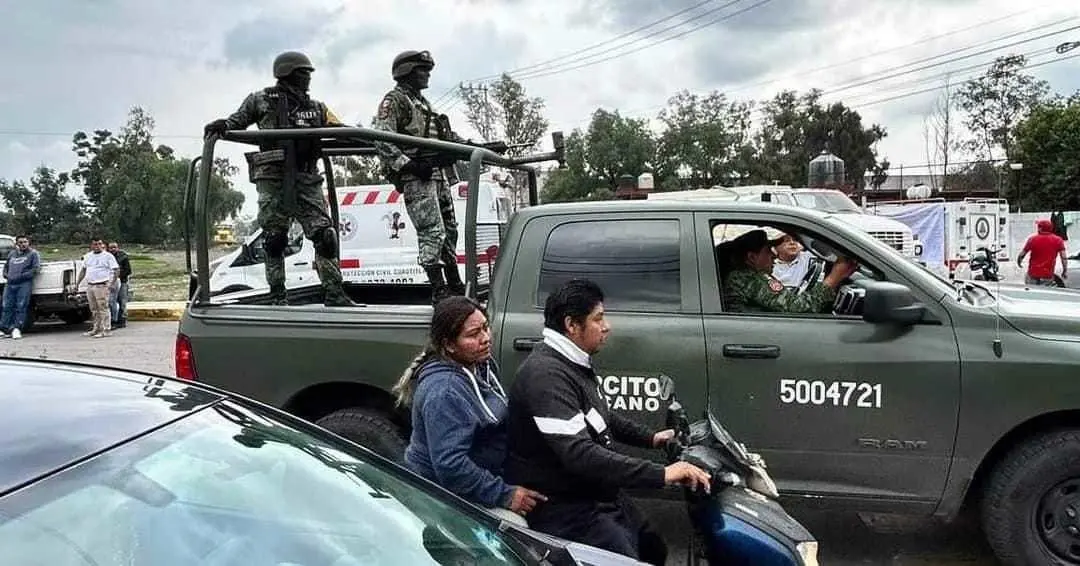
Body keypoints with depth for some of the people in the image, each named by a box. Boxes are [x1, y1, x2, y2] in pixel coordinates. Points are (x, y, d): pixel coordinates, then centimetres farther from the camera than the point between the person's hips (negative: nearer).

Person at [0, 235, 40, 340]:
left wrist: (21, 276, -12)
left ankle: (16, 329, -7)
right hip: (10, 284, 5)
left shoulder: (33, 254, 6)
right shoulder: (12, 253, 23)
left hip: (24, 284, -5)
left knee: (21, 307, -8)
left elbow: (36, 269, -5)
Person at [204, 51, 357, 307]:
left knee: (325, 235, -6)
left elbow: (340, 131, 11)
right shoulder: (261, 100, 8)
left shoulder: (316, 108, 17)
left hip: (306, 180, 3)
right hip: (273, 179, -3)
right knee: (274, 238, 0)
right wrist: (222, 125, -12)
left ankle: (334, 294, -3)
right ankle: (277, 296, 9)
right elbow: (237, 121, 11)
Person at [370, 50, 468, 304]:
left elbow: (446, 135, 30)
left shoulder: (423, 103, 26)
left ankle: (455, 286, 20)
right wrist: (408, 164, -22)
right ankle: (438, 289, -16)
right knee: (432, 231, -16)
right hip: (416, 178, -9)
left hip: (439, 175, 10)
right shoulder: (394, 100, -2)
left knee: (449, 230, 12)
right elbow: (381, 139, -14)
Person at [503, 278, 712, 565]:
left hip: (601, 494, 10)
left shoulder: (574, 362, 7)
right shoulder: (547, 374, -27)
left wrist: (650, 438, 16)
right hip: (565, 508, -10)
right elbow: (579, 455, -35)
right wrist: (661, 474, -35)